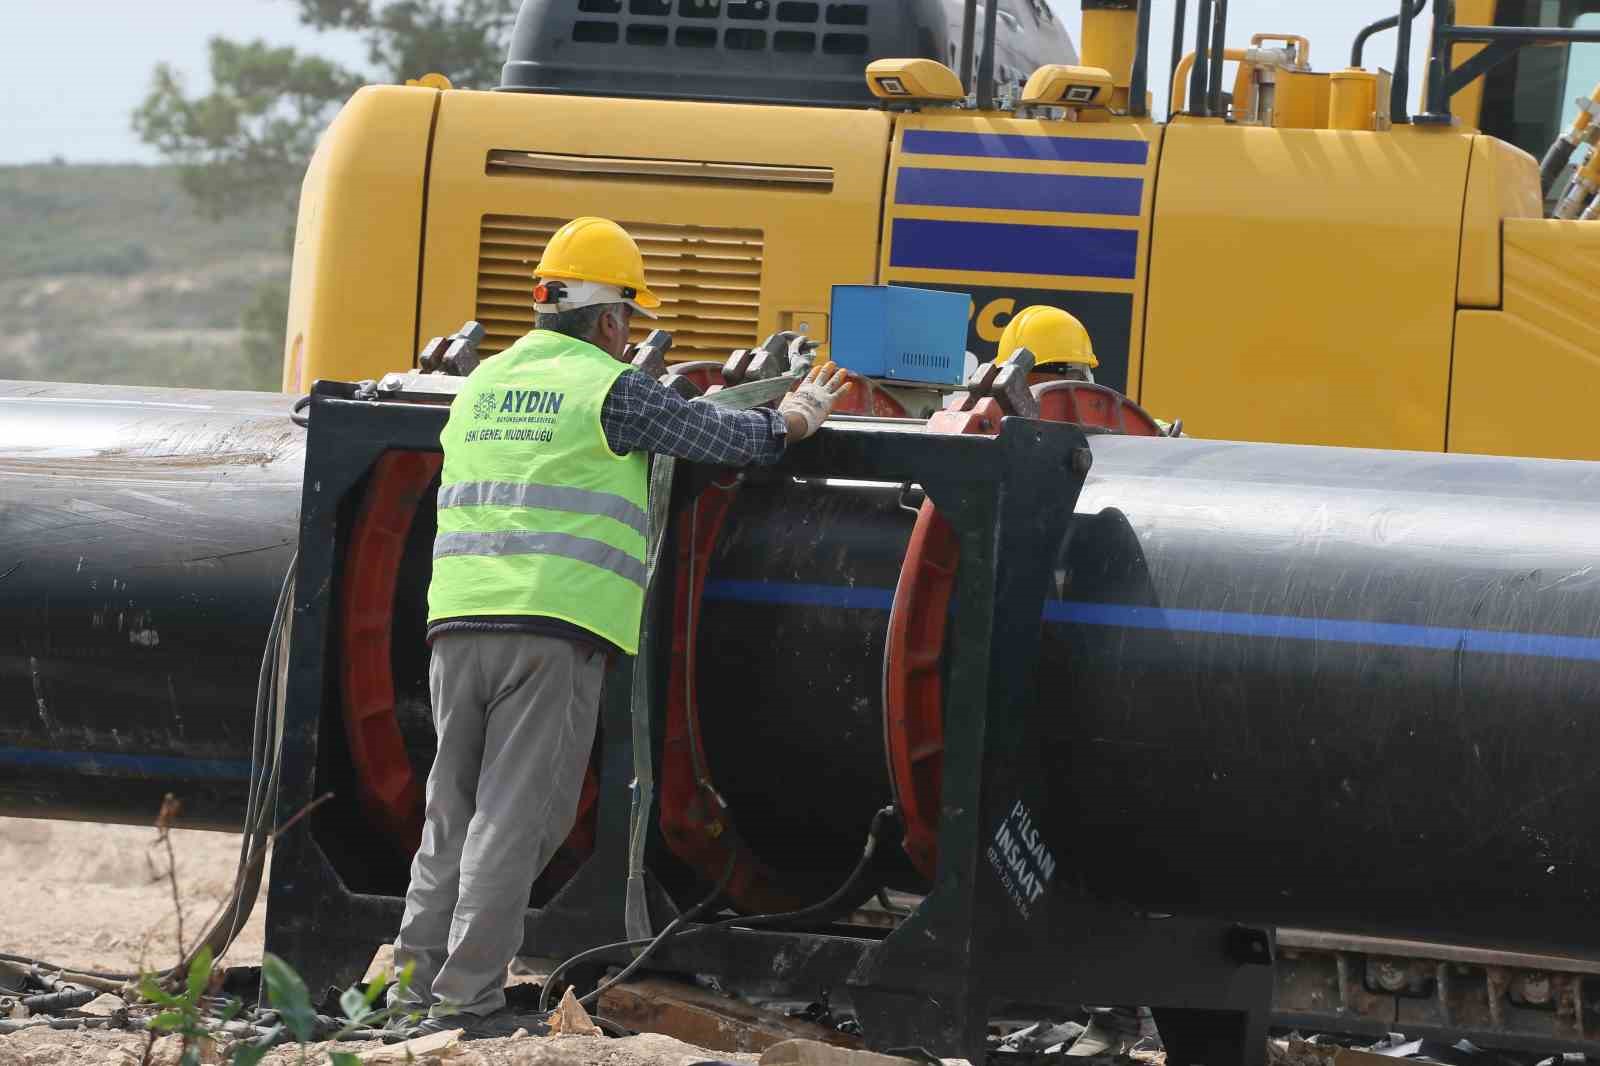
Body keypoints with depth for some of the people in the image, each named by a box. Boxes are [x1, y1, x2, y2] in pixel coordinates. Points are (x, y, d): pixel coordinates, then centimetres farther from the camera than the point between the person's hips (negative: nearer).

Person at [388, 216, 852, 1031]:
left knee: (453, 813, 13)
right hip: (552, 627, -6)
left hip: (458, 620, 6)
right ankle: (465, 1000, -9)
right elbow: (730, 438, 5)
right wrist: (800, 415, 26)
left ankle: (413, 987, 9)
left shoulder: (480, 385, 18)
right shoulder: (610, 390, -2)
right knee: (516, 816, -5)